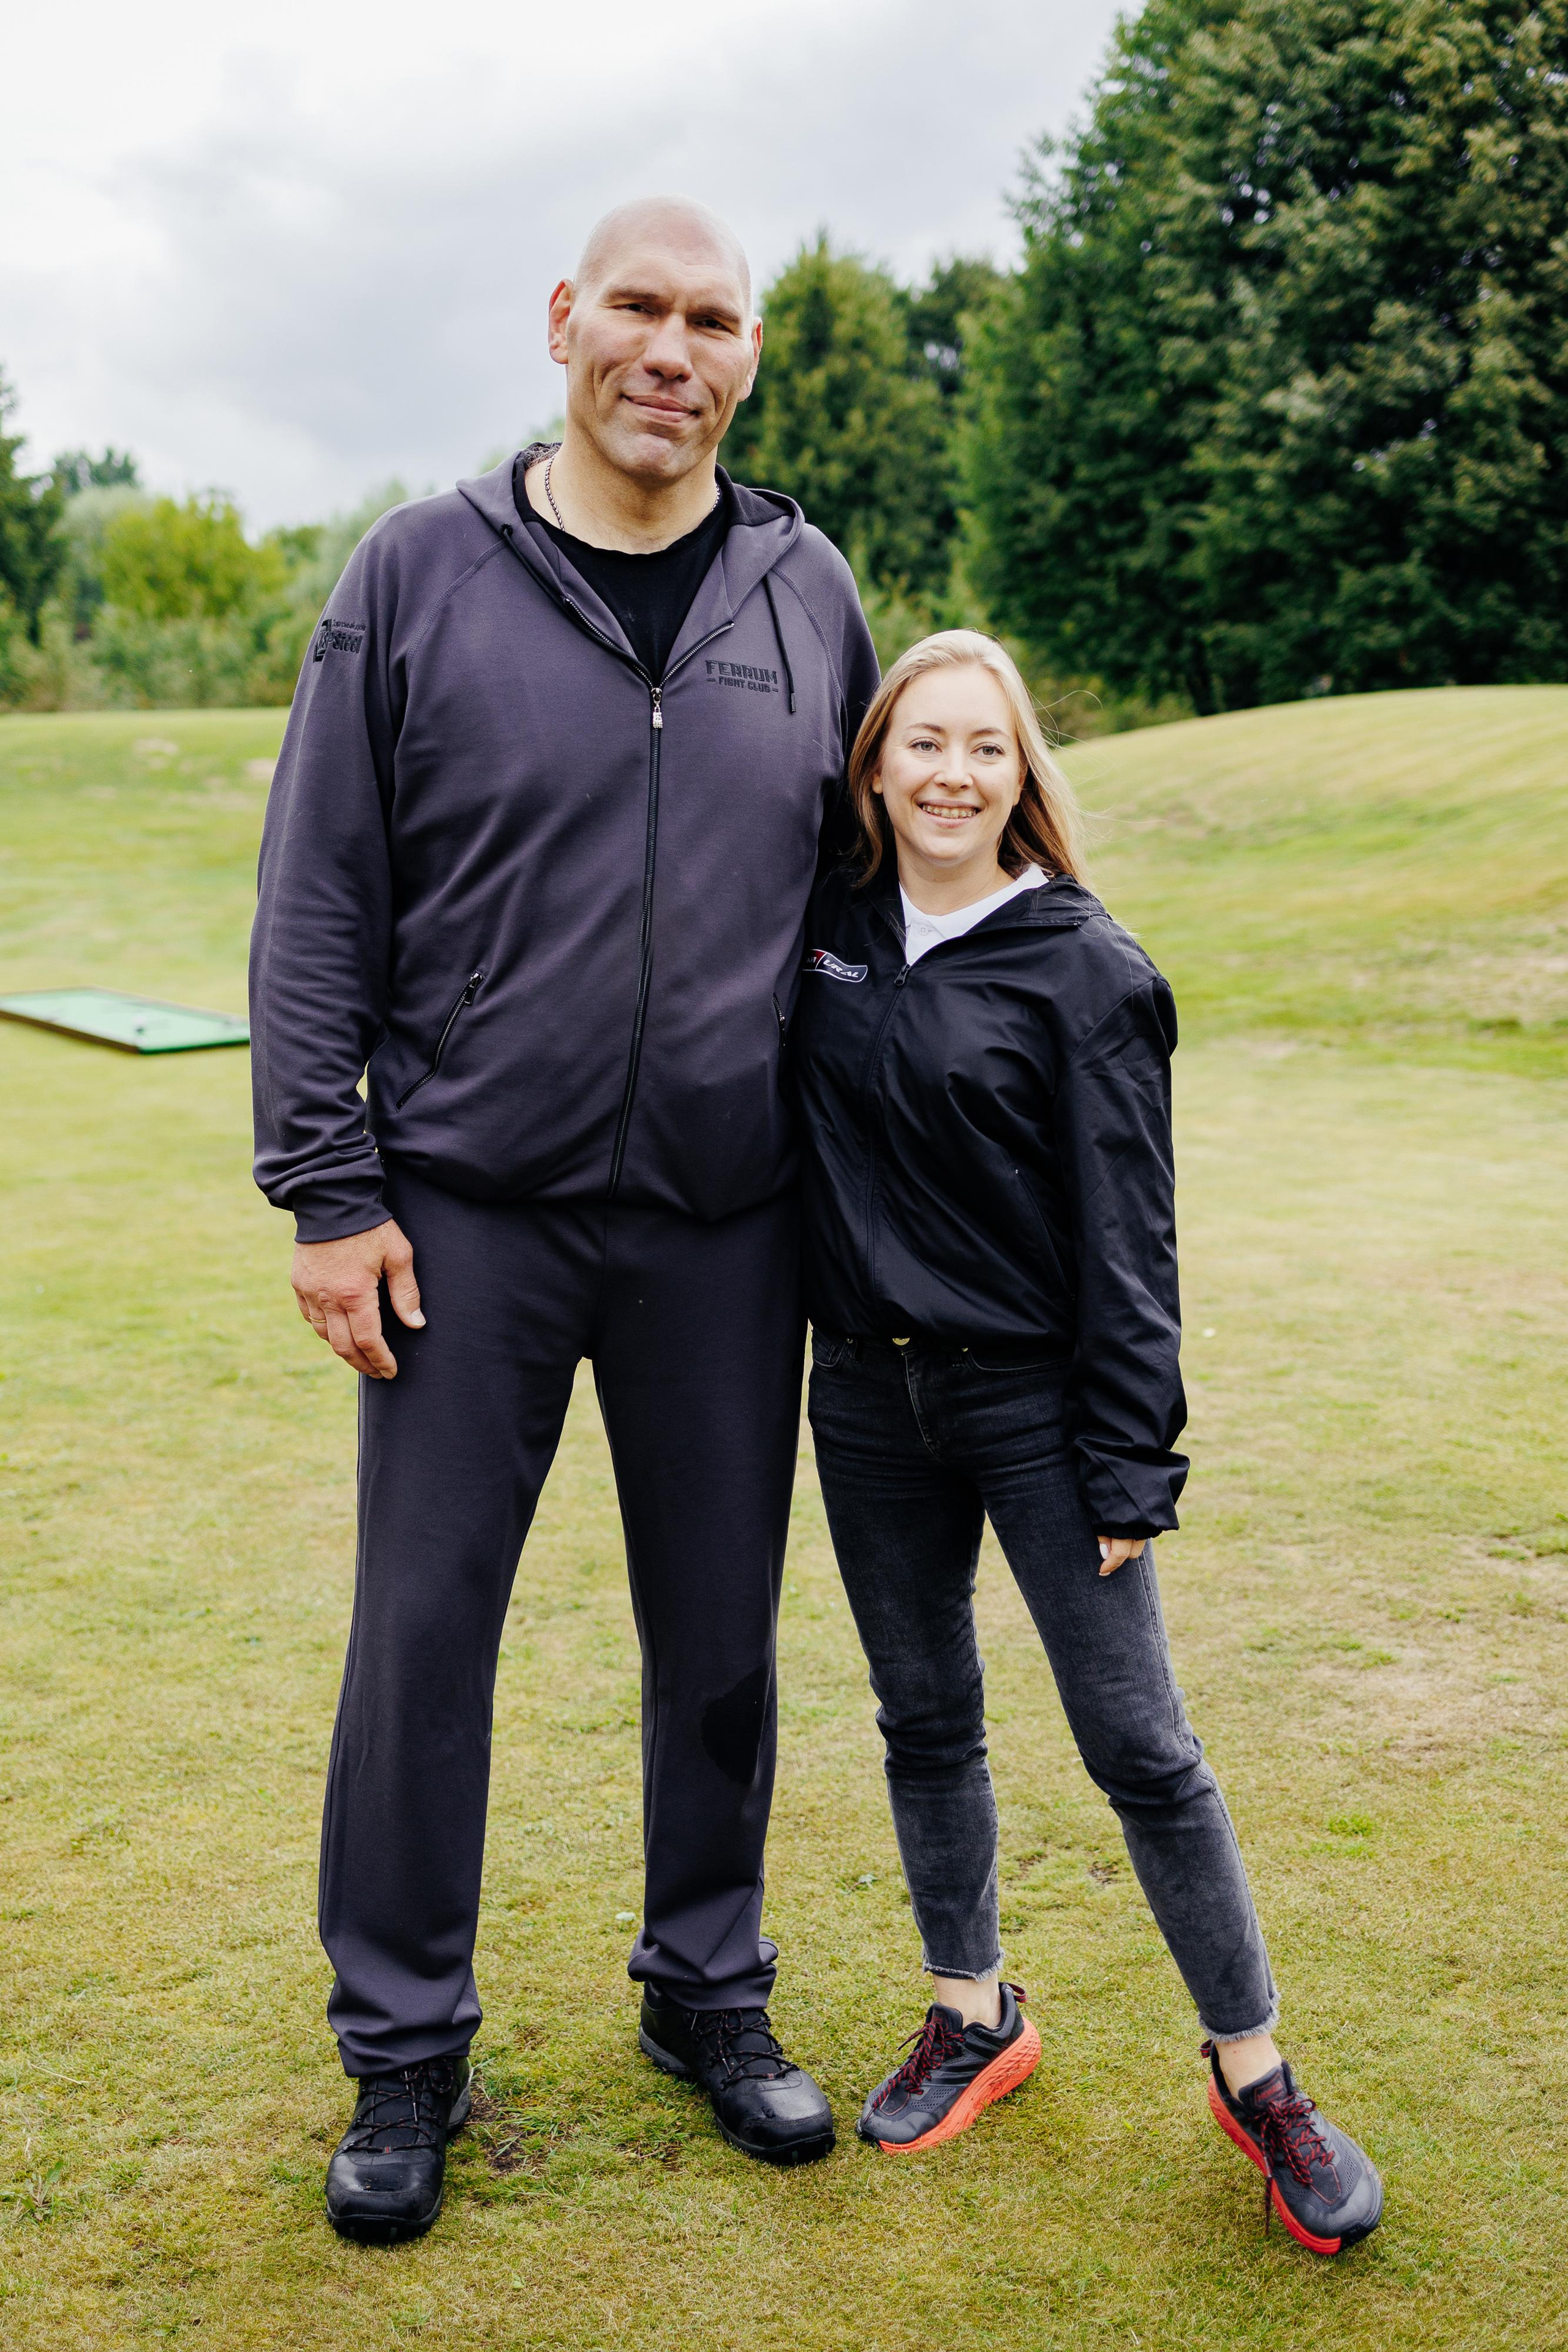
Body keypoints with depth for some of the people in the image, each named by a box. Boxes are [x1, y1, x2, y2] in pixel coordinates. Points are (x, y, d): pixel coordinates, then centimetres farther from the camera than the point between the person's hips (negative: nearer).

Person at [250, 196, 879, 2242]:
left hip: (726, 1226, 2)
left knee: (721, 1630, 11)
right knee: (423, 1626, 4)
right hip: (467, 1210, -2)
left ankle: (709, 1990, 33)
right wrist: (327, 1186, -7)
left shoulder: (807, 591, 7)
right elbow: (319, 902, -1)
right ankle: (405, 2052, 23)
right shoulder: (420, 574, -1)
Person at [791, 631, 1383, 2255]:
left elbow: (1125, 1237, -10)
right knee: (924, 1720, 15)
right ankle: (974, 2016, 34)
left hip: (1034, 1399, -4)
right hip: (869, 1397, 5)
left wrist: (1127, 1469, -11)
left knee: (1137, 1743, 0)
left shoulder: (1084, 971, -9)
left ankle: (1253, 2072, 17)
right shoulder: (829, 929, 3)